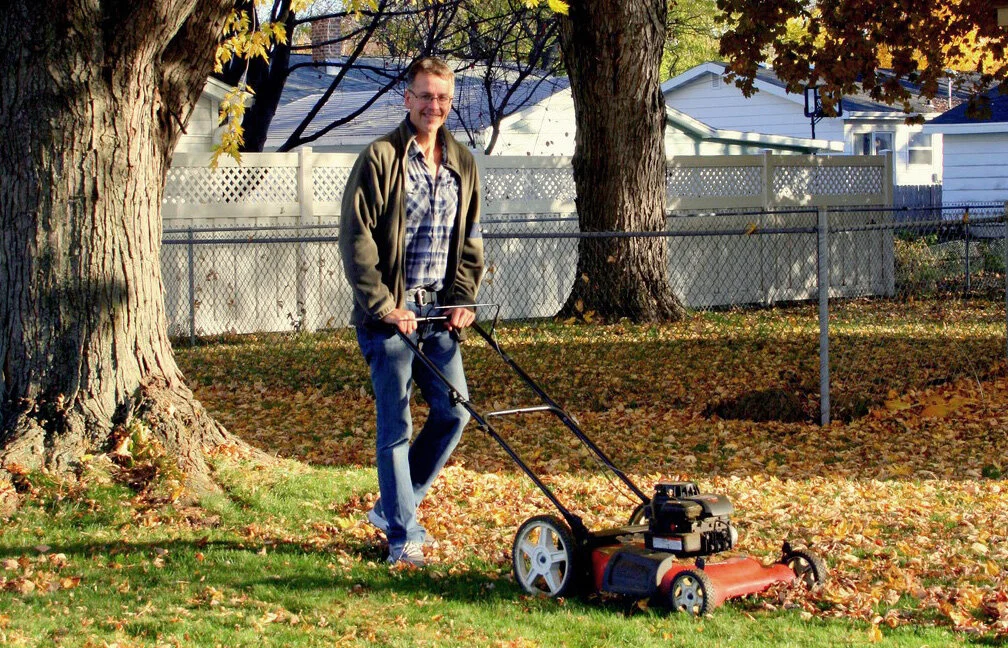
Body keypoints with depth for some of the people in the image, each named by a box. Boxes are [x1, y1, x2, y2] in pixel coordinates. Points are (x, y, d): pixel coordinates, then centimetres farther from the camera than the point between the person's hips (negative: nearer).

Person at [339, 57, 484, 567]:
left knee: (453, 412, 6)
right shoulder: (380, 159, -8)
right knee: (395, 425, -2)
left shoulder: (462, 164, 11)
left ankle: (392, 508, 23)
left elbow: (470, 239, 18)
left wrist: (462, 299, 5)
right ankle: (403, 536, 7)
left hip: (437, 310, 6)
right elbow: (356, 240, -11)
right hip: (390, 310, -6)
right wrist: (384, 307, -15)